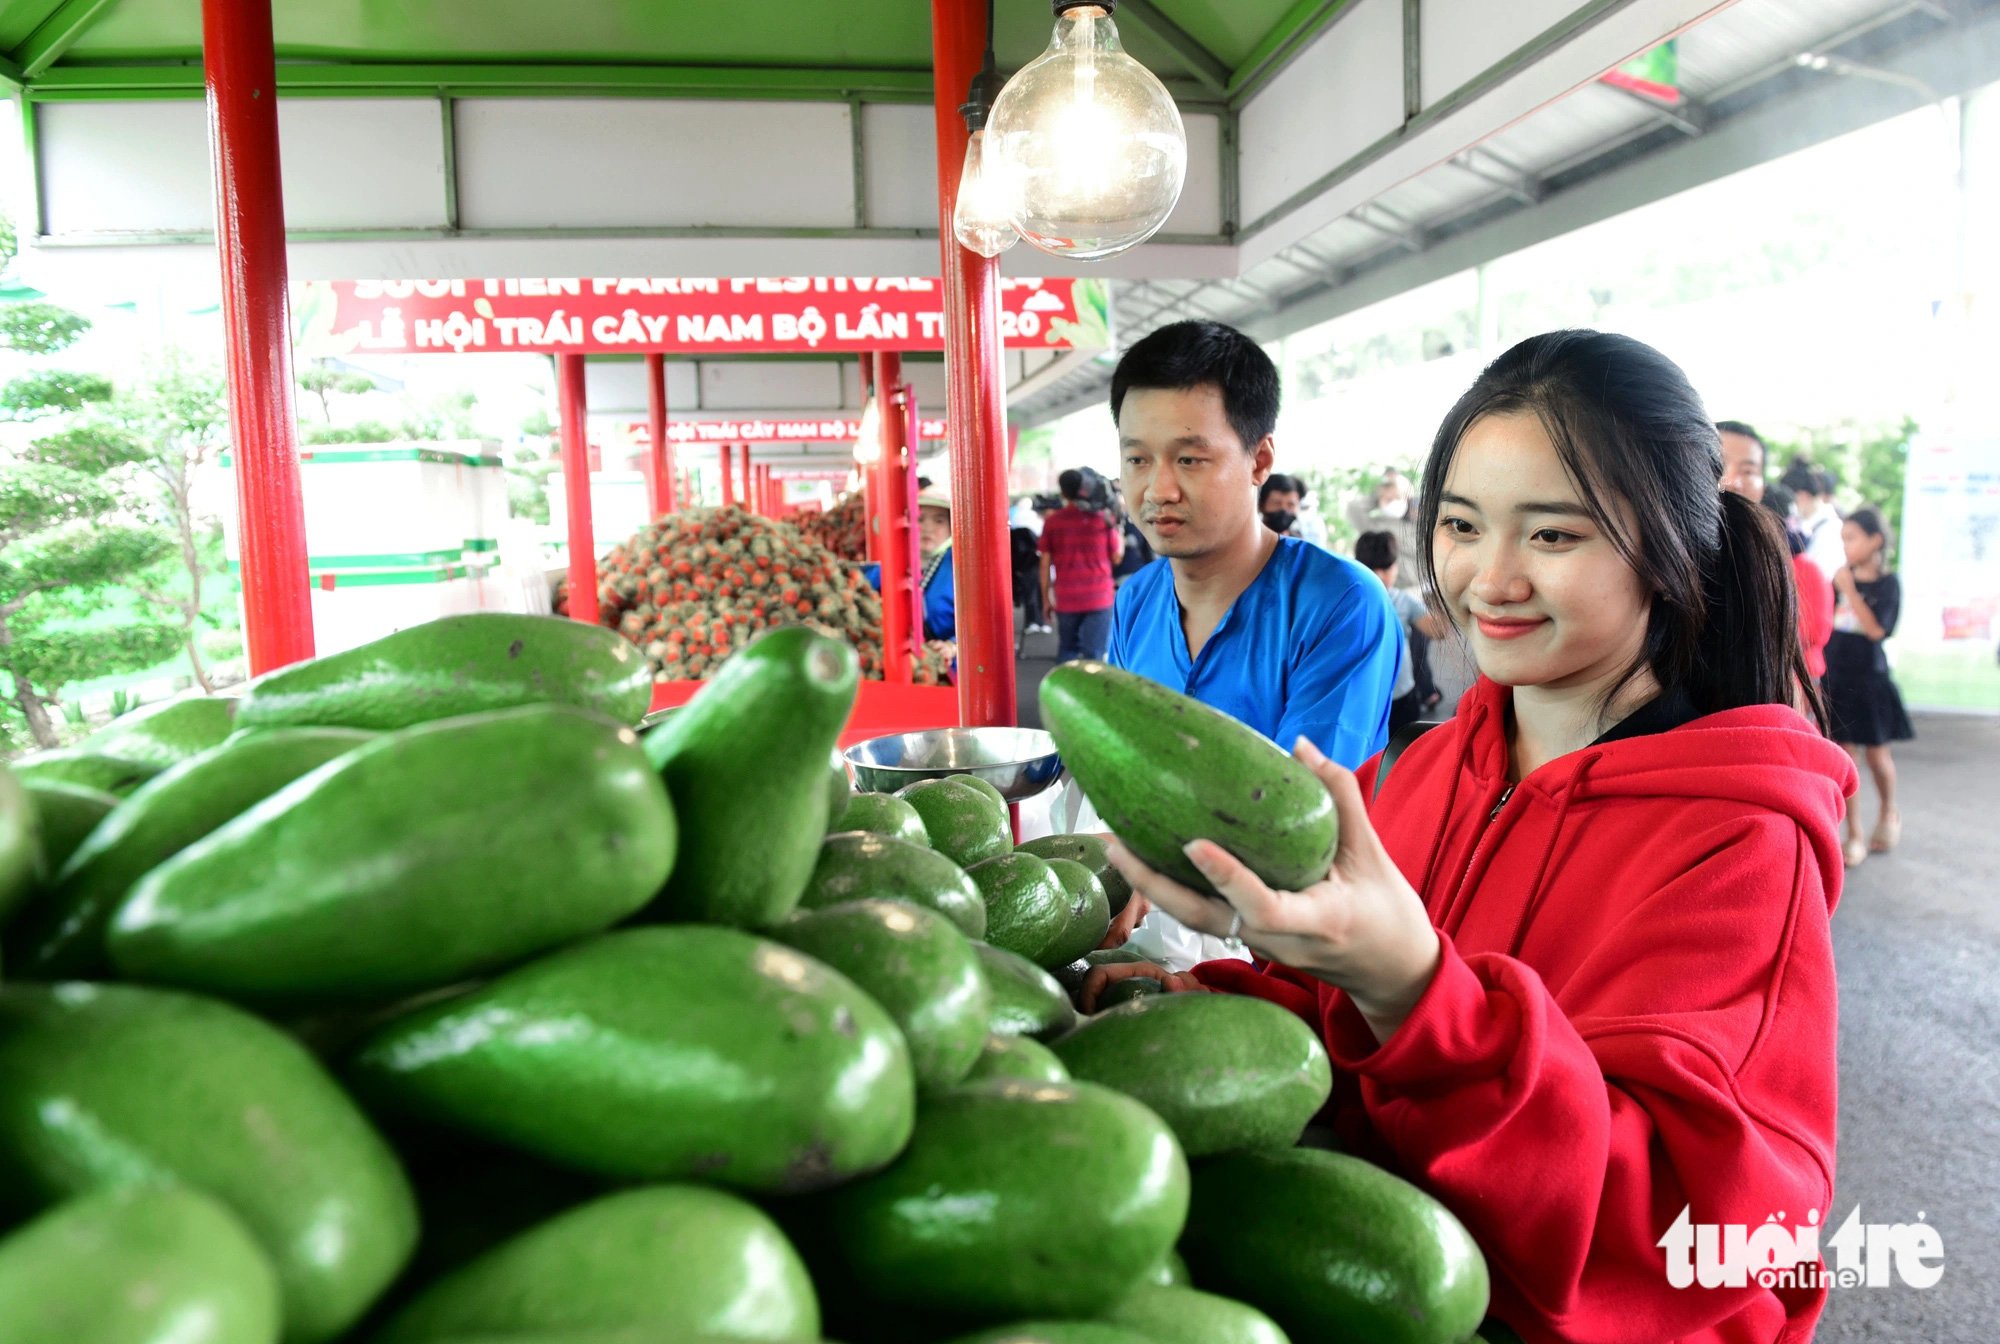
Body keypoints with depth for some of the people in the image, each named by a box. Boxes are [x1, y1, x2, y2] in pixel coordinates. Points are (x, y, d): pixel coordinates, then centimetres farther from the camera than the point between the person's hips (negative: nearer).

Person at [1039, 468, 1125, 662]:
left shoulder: (1052, 521, 0)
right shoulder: (1103, 518, -3)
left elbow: (1045, 563, 1)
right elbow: (1117, 557, 3)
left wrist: (1046, 598, 9)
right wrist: (1120, 536, 21)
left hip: (1065, 598, 2)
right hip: (1099, 596, -2)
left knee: (1067, 650, 16)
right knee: (1094, 653, -1)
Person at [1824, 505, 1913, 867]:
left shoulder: (1887, 583, -8)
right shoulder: (1841, 576, 3)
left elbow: (1876, 629, -20)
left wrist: (1849, 589, -21)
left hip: (1868, 679, -3)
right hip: (1836, 677, 3)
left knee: (1876, 755, 11)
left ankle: (1888, 814, 38)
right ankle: (1854, 835, 10)